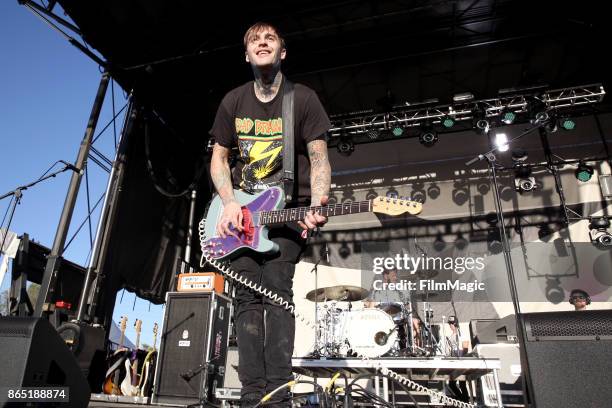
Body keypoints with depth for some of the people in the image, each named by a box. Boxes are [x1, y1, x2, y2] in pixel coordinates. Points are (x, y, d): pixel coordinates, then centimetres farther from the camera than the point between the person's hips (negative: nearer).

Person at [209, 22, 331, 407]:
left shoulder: (304, 98, 0)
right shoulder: (233, 101, 10)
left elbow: (319, 159, -4)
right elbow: (219, 158, 13)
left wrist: (318, 203, -23)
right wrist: (230, 203, -4)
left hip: (290, 208, -3)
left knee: (276, 288, -16)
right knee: (247, 296, -4)